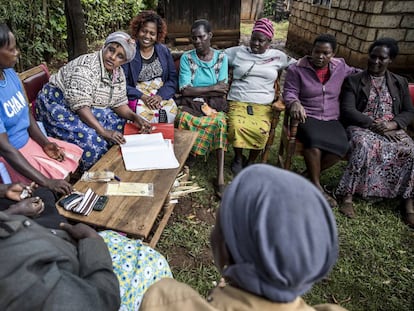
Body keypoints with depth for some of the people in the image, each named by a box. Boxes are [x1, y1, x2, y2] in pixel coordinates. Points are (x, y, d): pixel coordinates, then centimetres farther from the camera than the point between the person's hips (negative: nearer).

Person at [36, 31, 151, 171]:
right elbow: (80, 105, -32)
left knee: (120, 124, 0)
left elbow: (119, 103, 2)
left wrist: (134, 117, -17)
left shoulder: (118, 73, -2)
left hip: (86, 108, 9)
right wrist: (103, 131, -36)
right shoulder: (86, 66, -27)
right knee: (92, 140, -26)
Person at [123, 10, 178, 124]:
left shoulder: (164, 51, 8)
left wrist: (160, 96, -13)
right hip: (137, 95, -2)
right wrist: (142, 96, -18)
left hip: (162, 94, 3)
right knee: (145, 112, -33)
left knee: (171, 110, -28)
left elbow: (173, 79, 4)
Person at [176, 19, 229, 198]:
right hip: (190, 104, 0)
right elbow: (185, 90, -7)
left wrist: (196, 89, -6)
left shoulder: (221, 57, 8)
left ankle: (220, 178, -34)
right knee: (182, 118, -35)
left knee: (220, 122, -34)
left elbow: (222, 91, -2)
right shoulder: (186, 58, 6)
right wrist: (212, 87, -8)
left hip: (214, 104, 0)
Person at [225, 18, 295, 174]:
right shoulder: (238, 52, 13)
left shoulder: (278, 56, 16)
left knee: (262, 131, -31)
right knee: (236, 127, -32)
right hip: (238, 102, 0)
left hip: (263, 105, 1)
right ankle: (238, 158, -1)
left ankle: (250, 161, -1)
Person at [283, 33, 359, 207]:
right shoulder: (297, 69, 1)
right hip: (307, 117, -4)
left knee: (341, 147, -26)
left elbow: (355, 73, 32)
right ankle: (316, 186, -21)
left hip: (332, 119, 4)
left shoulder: (340, 67, 13)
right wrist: (295, 103, -24)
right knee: (314, 140, -36)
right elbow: (289, 92, -4)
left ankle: (310, 173, -5)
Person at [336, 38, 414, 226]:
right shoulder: (353, 81, 5)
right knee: (365, 147, -37)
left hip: (392, 129, 4)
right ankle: (347, 196, -32)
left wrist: (391, 124, -11)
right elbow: (348, 111, -7)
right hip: (362, 127, -3)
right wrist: (374, 124, -18)